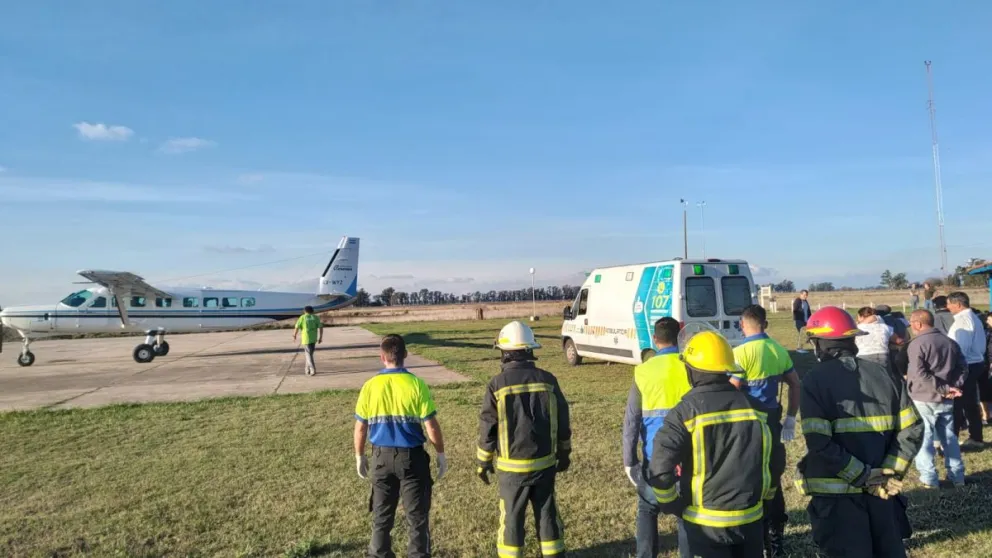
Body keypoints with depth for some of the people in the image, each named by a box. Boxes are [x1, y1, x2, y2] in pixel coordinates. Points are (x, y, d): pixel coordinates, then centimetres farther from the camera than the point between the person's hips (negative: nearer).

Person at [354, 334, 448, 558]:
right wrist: (441, 454, 4)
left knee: (382, 516, 17)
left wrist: (359, 456, 15)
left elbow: (360, 428, 1)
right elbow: (431, 426, -10)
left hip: (381, 457, 2)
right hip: (412, 457, -2)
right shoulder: (416, 384, -12)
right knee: (417, 516, 10)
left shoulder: (370, 386, -6)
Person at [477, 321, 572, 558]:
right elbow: (563, 422, 4)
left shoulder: (498, 384, -12)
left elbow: (488, 428, -7)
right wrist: (564, 454, 17)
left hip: (513, 466, -3)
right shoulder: (547, 380, -3)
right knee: (547, 512, 16)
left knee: (512, 516, 11)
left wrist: (483, 462, 6)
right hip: (544, 463, 3)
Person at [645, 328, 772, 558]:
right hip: (750, 516, 5)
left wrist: (672, 505, -5)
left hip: (707, 521, -4)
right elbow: (768, 459, 8)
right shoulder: (753, 406, 0)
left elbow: (660, 469, -22)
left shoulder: (687, 411, -16)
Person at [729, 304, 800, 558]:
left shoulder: (741, 352, -17)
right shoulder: (779, 350, 5)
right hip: (773, 419, 7)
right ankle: (776, 533, 29)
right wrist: (790, 418, 19)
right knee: (773, 476, 18)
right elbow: (795, 385, 13)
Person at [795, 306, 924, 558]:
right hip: (882, 490, 5)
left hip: (837, 493, -4)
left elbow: (819, 442, -20)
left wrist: (862, 476, -13)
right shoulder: (880, 373, 4)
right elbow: (912, 429, 1)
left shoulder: (816, 379, -11)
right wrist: (891, 473, -3)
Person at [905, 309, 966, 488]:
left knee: (923, 438, 1)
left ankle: (929, 478, 2)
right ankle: (957, 475, 23)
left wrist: (944, 388, -16)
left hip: (923, 399, -7)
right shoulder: (950, 342, 9)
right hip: (946, 399, 7)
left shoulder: (917, 343, -13)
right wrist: (954, 387, 0)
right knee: (949, 436, 16)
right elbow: (962, 366, 10)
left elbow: (920, 374, -22)